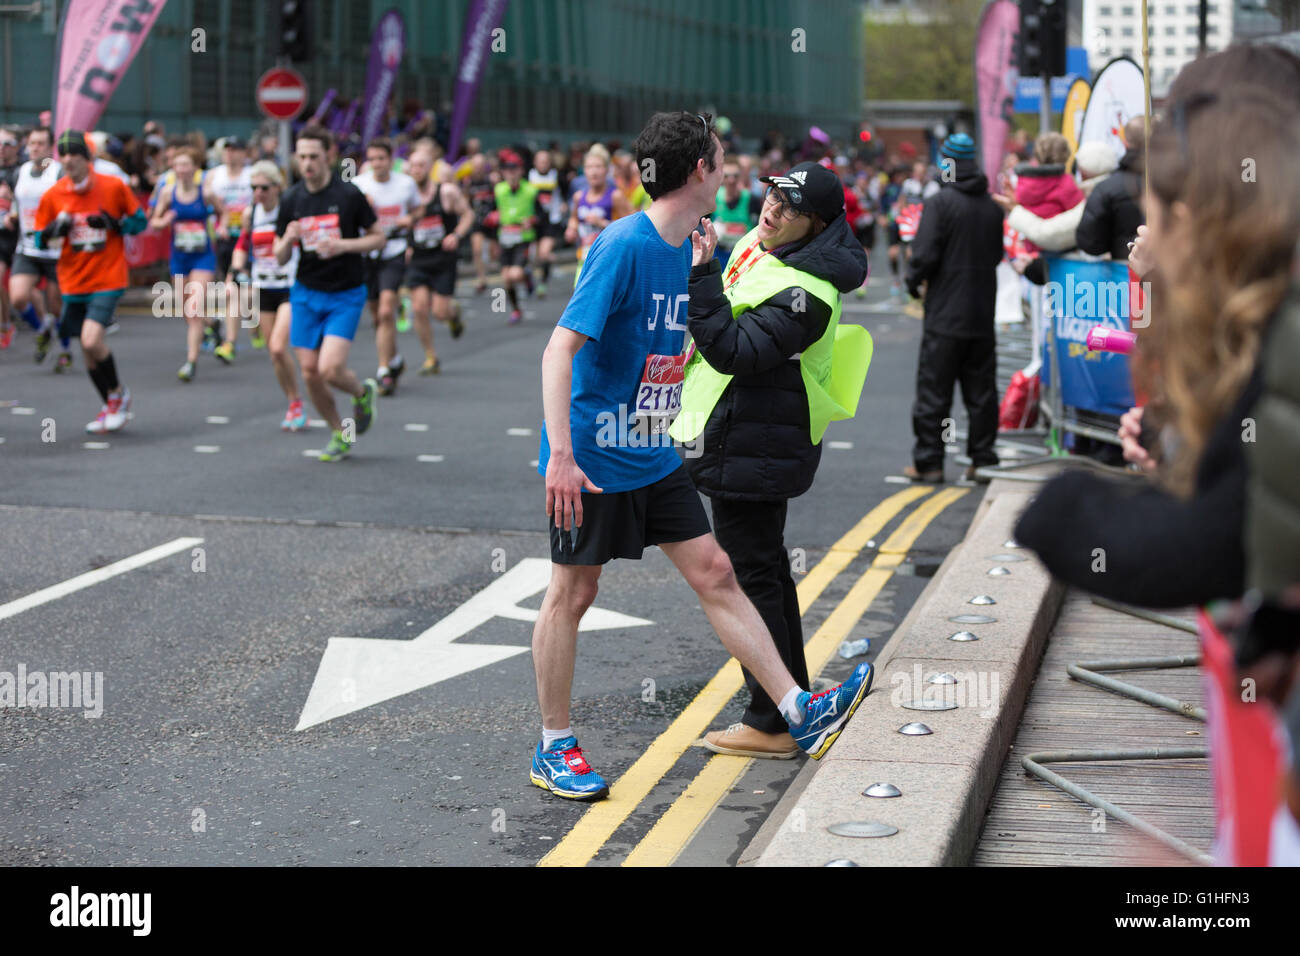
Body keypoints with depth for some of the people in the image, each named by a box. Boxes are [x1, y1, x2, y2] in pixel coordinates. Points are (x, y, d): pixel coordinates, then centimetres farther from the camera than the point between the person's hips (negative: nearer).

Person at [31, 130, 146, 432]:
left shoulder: (113, 187, -6)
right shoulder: (52, 196, 0)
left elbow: (140, 221, 4)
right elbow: (38, 239, 6)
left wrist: (115, 223, -15)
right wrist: (54, 230, -16)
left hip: (108, 279, -4)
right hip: (73, 282, 4)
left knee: (91, 341, -20)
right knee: (87, 350, 10)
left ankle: (118, 393, 5)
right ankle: (113, 407, 29)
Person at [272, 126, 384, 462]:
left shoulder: (349, 194, -10)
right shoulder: (291, 199, 0)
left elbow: (378, 238, -3)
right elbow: (280, 258, 5)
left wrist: (343, 245, -19)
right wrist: (288, 239, -18)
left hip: (345, 295, -4)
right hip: (306, 294, 4)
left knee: (330, 370, -17)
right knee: (310, 373, 1)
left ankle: (363, 391, 18)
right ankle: (340, 435, 22)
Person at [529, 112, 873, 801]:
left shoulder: (687, 250, 6)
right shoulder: (623, 246, -20)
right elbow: (561, 347, -24)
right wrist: (560, 454, -30)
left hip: (654, 456, 8)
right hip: (592, 457, -8)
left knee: (714, 574, 6)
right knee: (572, 593, 5)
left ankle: (799, 714, 8)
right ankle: (553, 750, 18)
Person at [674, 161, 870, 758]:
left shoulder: (803, 294, -23)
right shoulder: (754, 247, 8)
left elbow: (735, 352, -30)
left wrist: (700, 276, -32)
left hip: (751, 451, -11)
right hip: (757, 445, 11)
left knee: (751, 576, -4)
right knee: (768, 569, 18)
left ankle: (771, 725, 3)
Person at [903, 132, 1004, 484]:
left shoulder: (941, 202, -13)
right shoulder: (992, 206, 6)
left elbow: (925, 254, -16)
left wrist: (914, 282, 1)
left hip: (945, 313, -5)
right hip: (983, 313, 5)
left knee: (933, 388, 1)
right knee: (981, 389, 10)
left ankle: (928, 461, 3)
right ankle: (982, 459, 13)